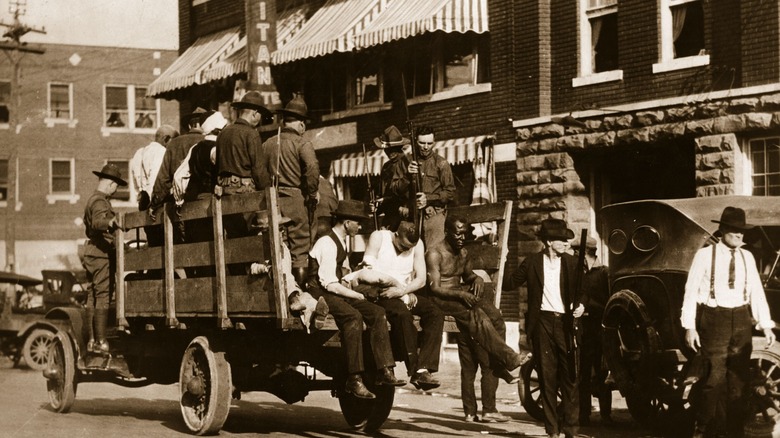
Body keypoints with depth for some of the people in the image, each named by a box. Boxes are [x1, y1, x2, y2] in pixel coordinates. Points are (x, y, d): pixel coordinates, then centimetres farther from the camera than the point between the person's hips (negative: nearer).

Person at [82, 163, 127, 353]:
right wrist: (110, 222, -54)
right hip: (101, 253, -11)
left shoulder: (92, 200, 21)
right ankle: (100, 341, -15)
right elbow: (97, 222, -33)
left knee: (93, 297, 10)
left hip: (92, 251, 11)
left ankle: (92, 340, 11)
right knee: (103, 297, -12)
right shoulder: (100, 202, -12)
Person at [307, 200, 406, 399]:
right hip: (319, 294, -10)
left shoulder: (342, 241, 15)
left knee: (377, 312, -8)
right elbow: (329, 284, -21)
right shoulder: (327, 244, -17)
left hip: (335, 292, 10)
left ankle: (385, 371, -13)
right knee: (353, 316, -34)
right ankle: (354, 380, -33)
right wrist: (356, 295, -12)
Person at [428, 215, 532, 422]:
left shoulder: (463, 253, 16)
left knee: (494, 317, -17)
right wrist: (461, 294, -26)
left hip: (462, 296, 8)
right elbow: (434, 288, -14)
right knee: (478, 317, -32)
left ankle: (498, 365, -15)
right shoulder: (434, 254, -7)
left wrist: (477, 279, 7)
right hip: (442, 301, -8)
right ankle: (509, 358, -31)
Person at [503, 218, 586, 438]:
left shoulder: (572, 263, 7)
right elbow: (511, 283, 8)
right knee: (547, 376, 3)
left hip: (565, 322, 0)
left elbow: (581, 290, 11)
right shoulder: (532, 262, 4)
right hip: (542, 322, 0)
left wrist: (580, 305, -9)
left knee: (569, 377, -3)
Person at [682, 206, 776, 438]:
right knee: (715, 378, -7)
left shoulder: (747, 257, 9)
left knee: (739, 379, 7)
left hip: (741, 321, 5)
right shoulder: (705, 255, -4)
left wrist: (766, 325, 3)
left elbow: (757, 292, 8)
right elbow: (691, 291, -4)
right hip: (714, 320, -4)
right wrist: (689, 327, -9)